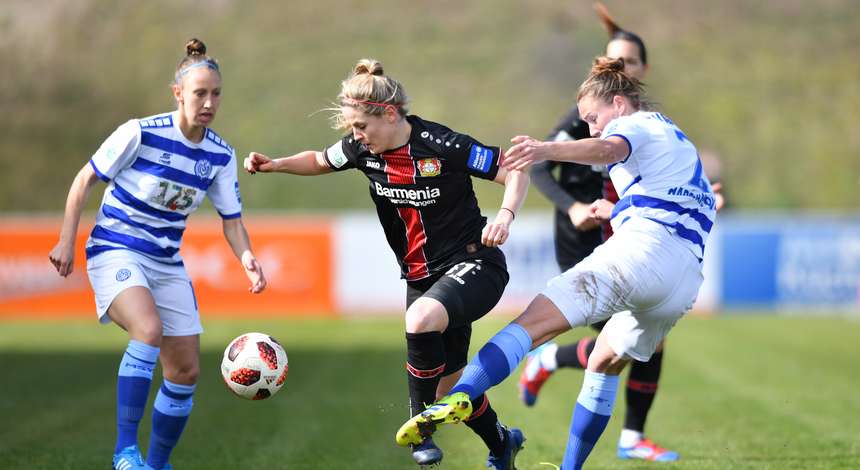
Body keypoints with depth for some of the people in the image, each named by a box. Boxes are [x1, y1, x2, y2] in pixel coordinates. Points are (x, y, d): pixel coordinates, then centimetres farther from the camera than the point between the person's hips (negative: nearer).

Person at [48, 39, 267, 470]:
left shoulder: (220, 155, -1)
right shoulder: (141, 133, -15)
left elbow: (232, 220, 6)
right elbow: (85, 180, -5)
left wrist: (247, 258, -14)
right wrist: (67, 241, -8)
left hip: (168, 264, 6)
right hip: (115, 252, -6)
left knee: (186, 373, 2)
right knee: (149, 329, -34)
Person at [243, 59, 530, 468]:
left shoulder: (442, 145, -21)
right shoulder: (363, 149, -3)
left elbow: (516, 172, -16)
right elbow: (321, 161, 17)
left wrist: (506, 214, -34)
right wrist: (275, 164, 1)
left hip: (473, 265, -7)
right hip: (421, 278, 7)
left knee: (421, 320, -37)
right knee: (447, 386, 10)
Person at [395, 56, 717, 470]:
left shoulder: (635, 124, 8)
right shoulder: (678, 138, 35)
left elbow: (609, 148, -19)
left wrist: (547, 150, -37)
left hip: (641, 248, -9)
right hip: (686, 277, 9)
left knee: (535, 322, -22)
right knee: (605, 363, 26)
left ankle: (460, 395, -44)